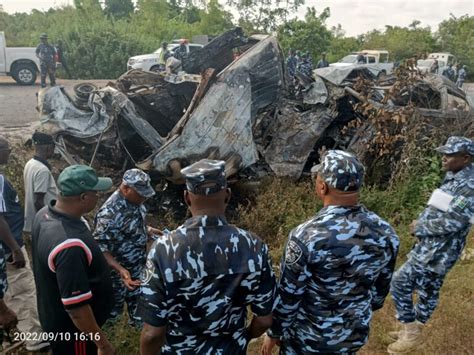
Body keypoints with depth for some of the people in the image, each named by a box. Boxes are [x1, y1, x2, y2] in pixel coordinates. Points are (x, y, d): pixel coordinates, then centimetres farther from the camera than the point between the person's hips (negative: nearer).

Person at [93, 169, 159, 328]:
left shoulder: (134, 199, -10)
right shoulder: (110, 213, -36)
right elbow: (100, 248, -30)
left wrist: (147, 230, -4)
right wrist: (119, 269, -38)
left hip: (138, 263, 7)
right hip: (119, 269, -7)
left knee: (136, 294, 29)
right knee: (117, 299, 19)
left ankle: (136, 320, 53)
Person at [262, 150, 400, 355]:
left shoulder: (306, 236, -30)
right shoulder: (385, 233, -15)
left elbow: (288, 296, -19)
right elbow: (381, 287, 0)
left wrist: (274, 332, -2)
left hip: (308, 338, -4)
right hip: (355, 334, 4)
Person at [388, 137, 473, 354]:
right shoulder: (453, 179, 9)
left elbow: (453, 221, -27)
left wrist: (420, 228, -15)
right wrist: (421, 225, -1)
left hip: (438, 250, -9)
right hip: (434, 247, 9)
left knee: (400, 283, -5)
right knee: (428, 289, 19)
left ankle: (412, 333, 8)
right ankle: (414, 330, 34)